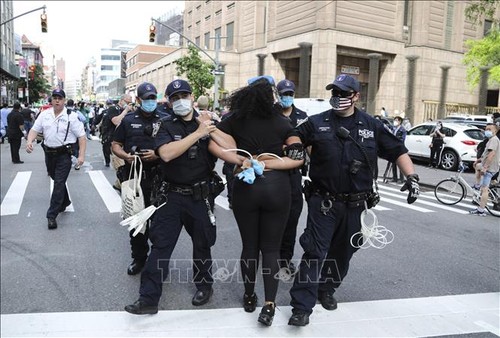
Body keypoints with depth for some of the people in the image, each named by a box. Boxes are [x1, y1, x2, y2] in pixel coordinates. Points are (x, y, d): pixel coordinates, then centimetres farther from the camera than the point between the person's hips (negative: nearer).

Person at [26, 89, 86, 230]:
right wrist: (29, 141, -14)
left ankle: (52, 215, -1)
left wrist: (81, 155, -15)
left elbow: (81, 136, -9)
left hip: (64, 154, -5)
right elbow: (35, 129, 7)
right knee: (57, 180, 20)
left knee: (59, 183, -6)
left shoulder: (71, 116, -8)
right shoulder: (44, 114, 6)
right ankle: (64, 202, 43)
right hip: (49, 153, 5)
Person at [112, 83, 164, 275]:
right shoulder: (129, 120, 10)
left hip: (157, 176, -2)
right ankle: (139, 257, 25)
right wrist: (125, 156, -9)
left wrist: (157, 155, -15)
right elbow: (115, 145, 11)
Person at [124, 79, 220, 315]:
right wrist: (197, 133, -22)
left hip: (200, 196, 1)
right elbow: (166, 153, -22)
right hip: (172, 195, -1)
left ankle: (204, 285, 38)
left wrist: (213, 129, -14)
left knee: (202, 244, 15)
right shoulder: (167, 126, -2)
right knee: (160, 245, 0)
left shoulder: (207, 123, 2)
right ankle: (148, 298, 9)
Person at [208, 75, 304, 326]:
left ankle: (249, 297, 29)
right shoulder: (283, 122, 2)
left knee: (250, 245, 16)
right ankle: (269, 304, 7)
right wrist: (268, 163, -8)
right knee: (271, 248, 8)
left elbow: (214, 144, -4)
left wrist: (242, 161, -7)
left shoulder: (235, 119, 3)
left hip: (246, 186, 1)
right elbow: (298, 157, -5)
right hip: (277, 187, -1)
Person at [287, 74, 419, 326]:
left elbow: (397, 151, 7)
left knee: (342, 252, 15)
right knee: (315, 252, -7)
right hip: (323, 201, -2)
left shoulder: (371, 126, 3)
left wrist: (411, 177, -5)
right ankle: (302, 308, -1)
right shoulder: (316, 123, 1)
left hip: (355, 204, 3)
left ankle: (327, 290, 38)